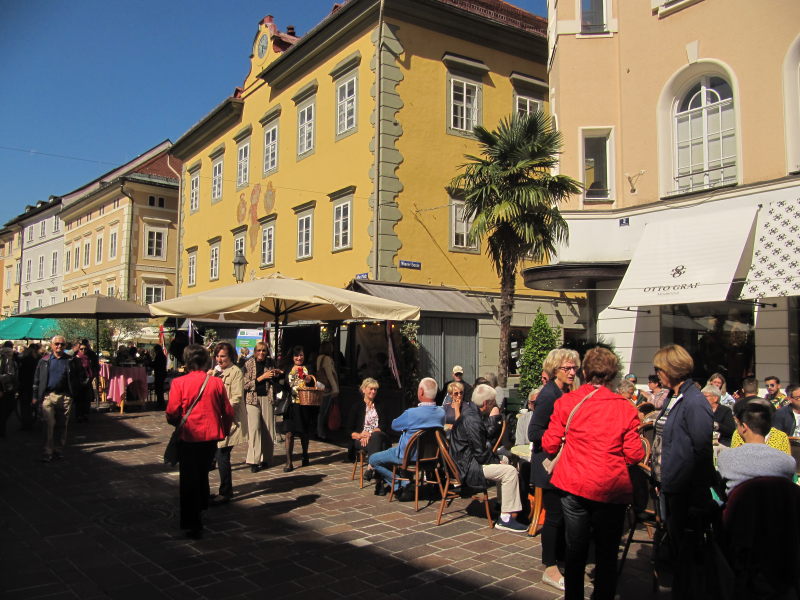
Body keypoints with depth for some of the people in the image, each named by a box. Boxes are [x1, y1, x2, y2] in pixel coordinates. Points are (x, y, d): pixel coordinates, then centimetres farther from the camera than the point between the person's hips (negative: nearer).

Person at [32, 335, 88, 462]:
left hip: (65, 397, 0)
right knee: (49, 424, -6)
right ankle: (48, 452, -1)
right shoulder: (44, 361, 8)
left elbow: (81, 377, 13)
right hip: (48, 396, 0)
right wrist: (36, 396, 8)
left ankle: (59, 450, 19)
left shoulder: (72, 361, 6)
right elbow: (37, 379, 11)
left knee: (62, 425, 7)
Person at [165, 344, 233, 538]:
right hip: (210, 437, 3)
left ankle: (192, 524, 10)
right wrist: (224, 431, 16)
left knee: (189, 480, 7)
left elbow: (172, 412, -12)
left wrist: (176, 424, 11)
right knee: (203, 474, 23)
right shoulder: (217, 382, -4)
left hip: (188, 437, -3)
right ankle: (201, 507, 38)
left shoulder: (179, 383, -11)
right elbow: (228, 412, 0)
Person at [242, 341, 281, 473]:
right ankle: (253, 460, -6)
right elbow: (245, 384, -7)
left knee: (267, 428, 2)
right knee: (254, 427, -10)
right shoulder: (248, 364, 0)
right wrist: (261, 377, -12)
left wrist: (276, 375, 0)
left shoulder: (269, 363, 11)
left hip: (267, 398, 3)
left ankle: (265, 458, 12)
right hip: (253, 398, -3)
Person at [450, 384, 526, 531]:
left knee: (504, 464, 22)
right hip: (468, 467, -11)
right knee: (510, 471, -16)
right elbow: (481, 455, -20)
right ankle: (505, 518, -12)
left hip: (465, 460, 11)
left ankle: (502, 503, 28)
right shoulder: (473, 421, -25)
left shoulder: (467, 408, 5)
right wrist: (497, 462, -7)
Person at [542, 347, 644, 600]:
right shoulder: (625, 407, -8)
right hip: (612, 489, -1)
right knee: (607, 555, 14)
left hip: (574, 486, 1)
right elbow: (634, 455, -7)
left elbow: (550, 445, -4)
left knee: (575, 551, 15)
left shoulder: (567, 402, -6)